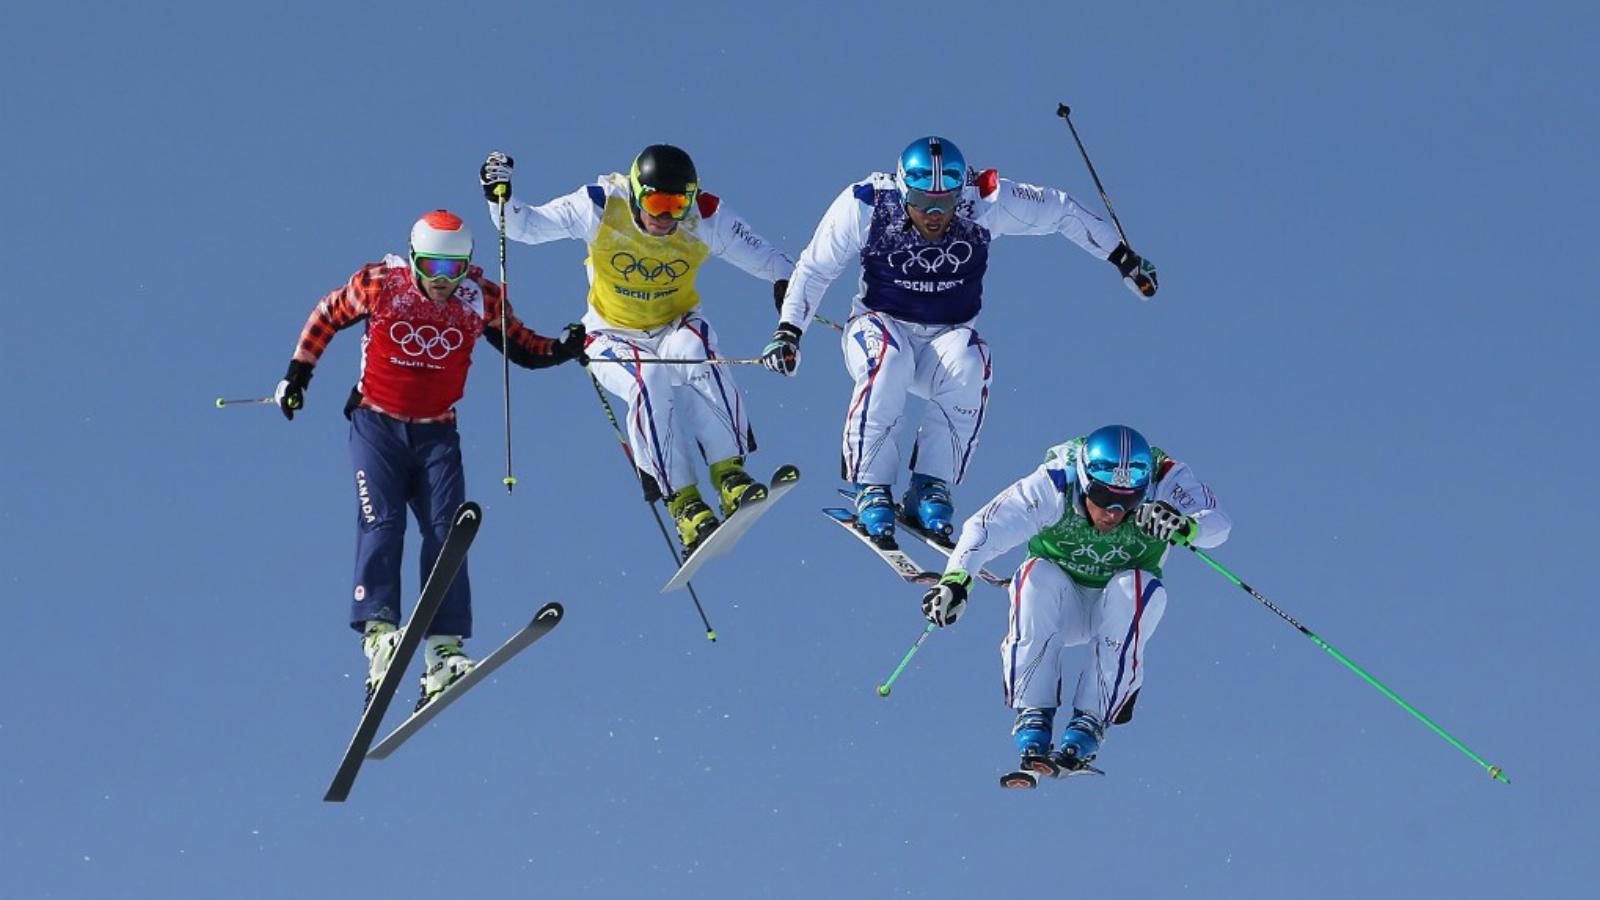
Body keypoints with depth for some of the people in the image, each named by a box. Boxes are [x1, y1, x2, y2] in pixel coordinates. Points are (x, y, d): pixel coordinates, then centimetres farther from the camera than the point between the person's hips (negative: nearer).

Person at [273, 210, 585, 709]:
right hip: (376, 424, -2)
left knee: (445, 531, -13)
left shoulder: (481, 299, -4)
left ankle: (444, 652, -19)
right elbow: (327, 315, 7)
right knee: (382, 522, -19)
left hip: (436, 433, 2)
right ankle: (377, 634, -29)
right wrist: (297, 373, 8)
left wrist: (563, 349, -10)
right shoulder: (379, 284, -10)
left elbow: (521, 348, 9)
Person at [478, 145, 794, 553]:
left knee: (694, 351, -35)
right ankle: (681, 498, -28)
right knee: (649, 381, -34)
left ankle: (730, 472, -32)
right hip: (616, 340, -1)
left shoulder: (706, 218, -15)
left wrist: (788, 285, -31)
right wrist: (501, 198, -29)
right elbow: (525, 225, -11)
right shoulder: (600, 207, -18)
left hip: (677, 326, 1)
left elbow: (767, 259, -11)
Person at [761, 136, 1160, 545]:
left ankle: (930, 488, -26)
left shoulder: (985, 202, -14)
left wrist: (1124, 259, 3)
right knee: (888, 363, -37)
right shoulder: (866, 205, -15)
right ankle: (871, 489, -28)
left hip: (947, 337, 1)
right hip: (879, 327, -1)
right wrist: (788, 331, -10)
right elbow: (814, 269, -2)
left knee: (969, 366, -35)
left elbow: (1061, 210, 0)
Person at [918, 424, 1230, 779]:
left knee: (1140, 588, -31)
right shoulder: (1053, 487, -26)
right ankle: (1033, 717, -29)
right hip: (1056, 605, 0)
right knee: (1037, 576, -31)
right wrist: (956, 578, -49)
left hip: (1122, 606, 1)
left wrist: (1186, 526, -53)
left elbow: (1218, 522, -31)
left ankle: (1089, 724, -31)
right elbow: (985, 527, -32)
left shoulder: (1165, 481, -23)